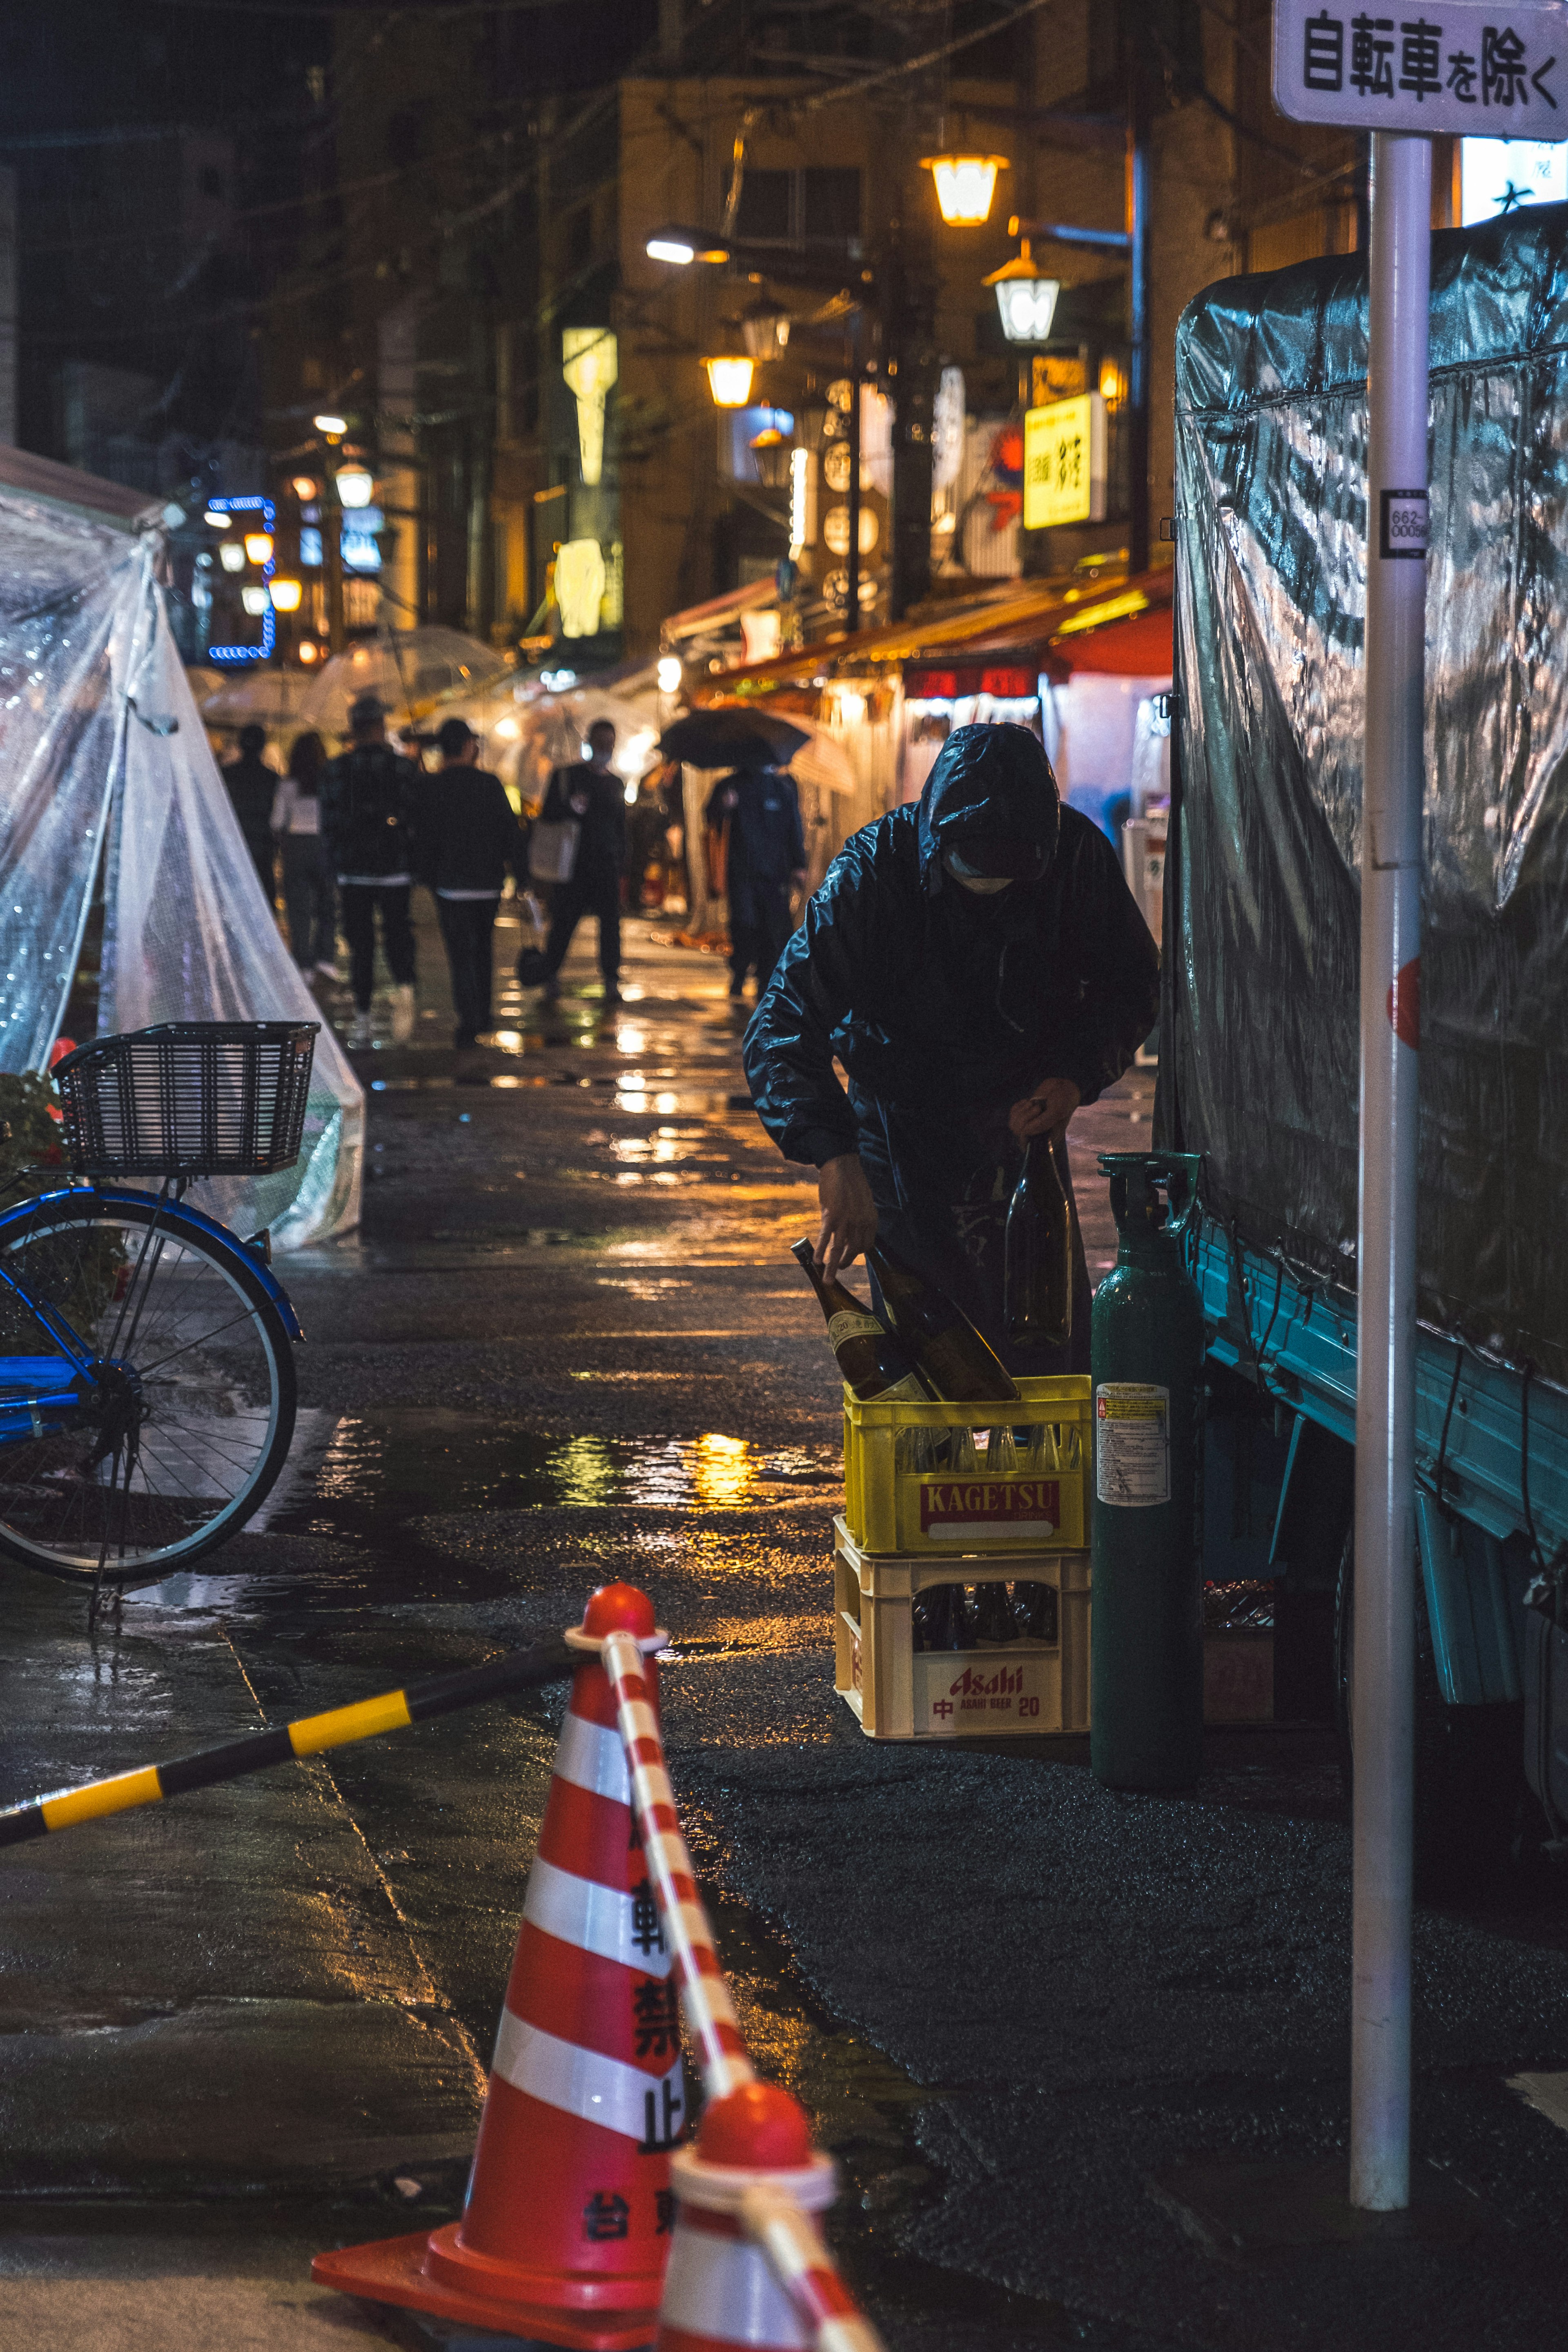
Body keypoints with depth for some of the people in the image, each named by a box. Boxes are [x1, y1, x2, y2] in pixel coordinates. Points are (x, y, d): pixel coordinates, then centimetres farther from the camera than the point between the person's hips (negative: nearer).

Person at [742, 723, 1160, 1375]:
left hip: (1026, 1121, 3)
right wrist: (833, 1156, -43)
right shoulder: (872, 872, -25)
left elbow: (1131, 985, -1)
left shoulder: (1076, 854, -17)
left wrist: (1076, 1076, -19)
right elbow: (781, 1028, -29)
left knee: (1055, 1340, 7)